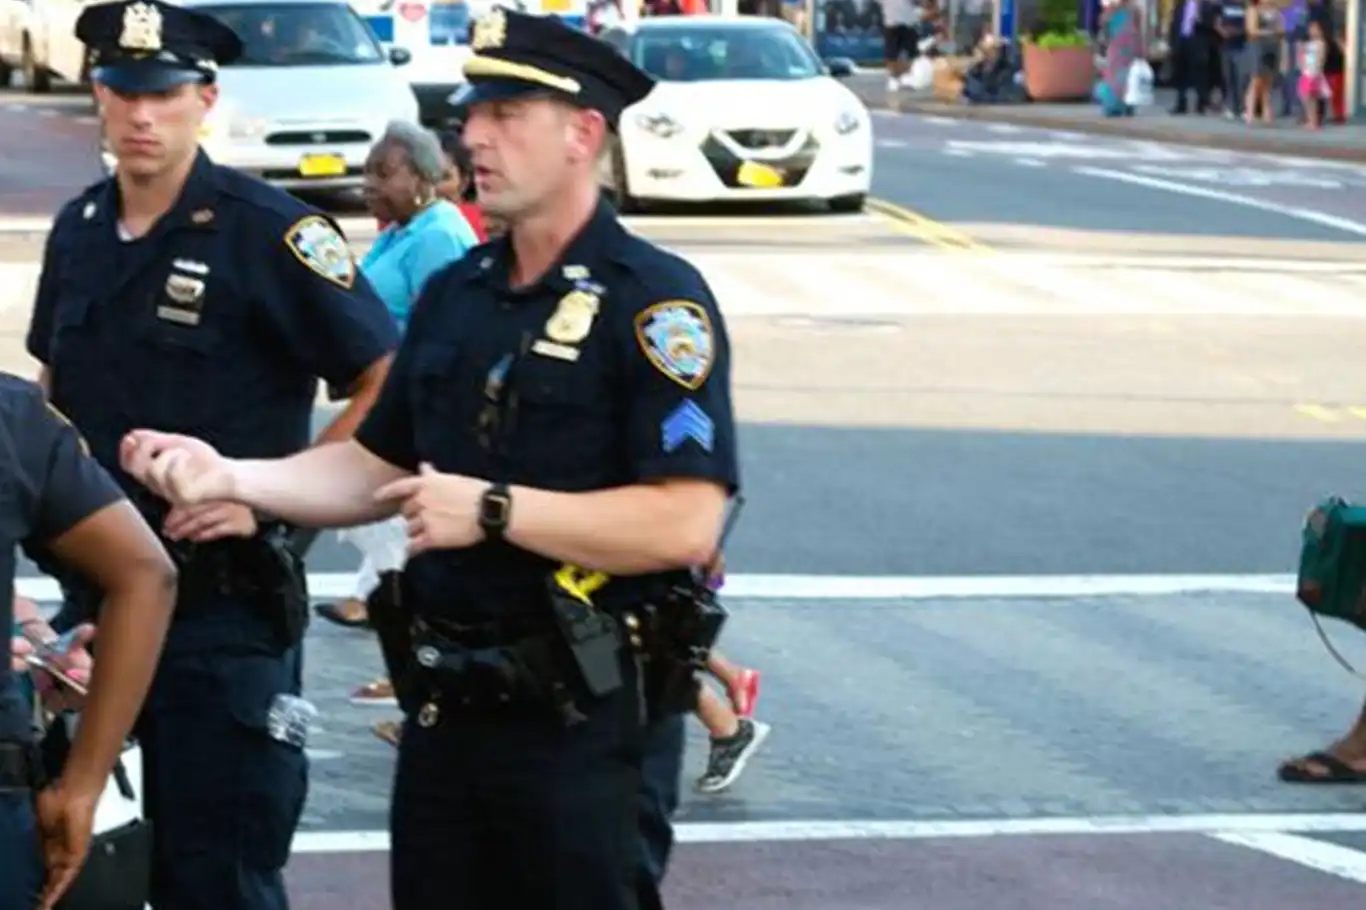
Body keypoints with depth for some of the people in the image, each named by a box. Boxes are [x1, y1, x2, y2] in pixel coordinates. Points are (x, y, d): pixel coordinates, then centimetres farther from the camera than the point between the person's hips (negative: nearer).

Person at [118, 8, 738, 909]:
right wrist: (233, 477, 1)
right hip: (446, 700, 7)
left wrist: (492, 510, -23)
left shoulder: (654, 300, -14)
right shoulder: (455, 294, 11)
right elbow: (380, 468, 16)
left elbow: (685, 523, -23)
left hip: (583, 718, -7)